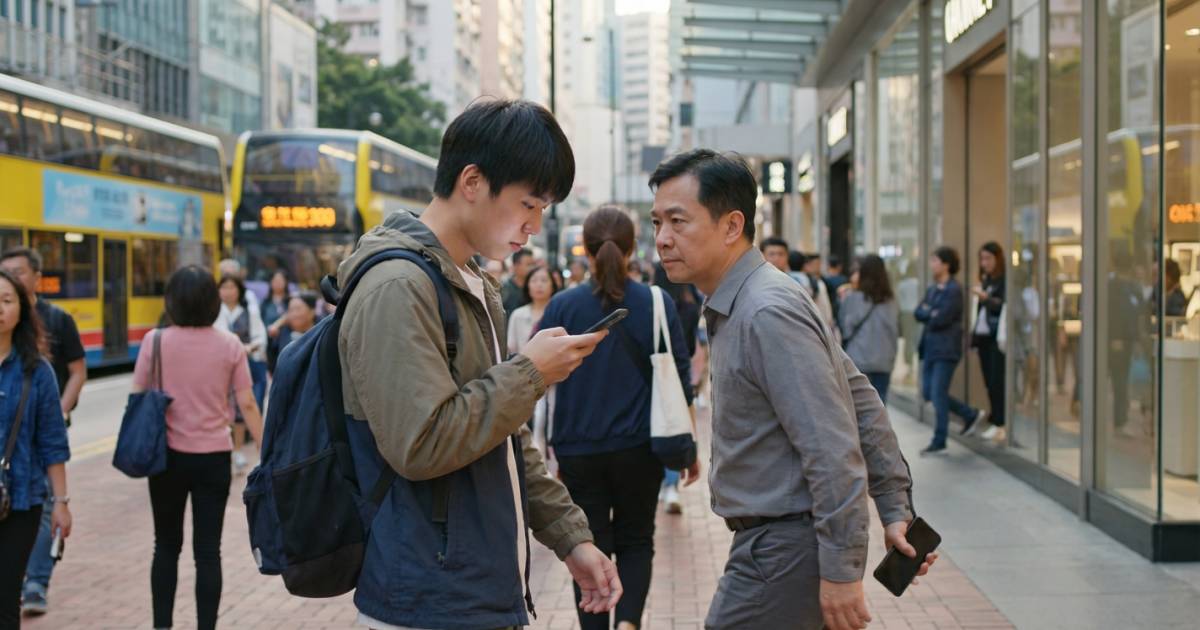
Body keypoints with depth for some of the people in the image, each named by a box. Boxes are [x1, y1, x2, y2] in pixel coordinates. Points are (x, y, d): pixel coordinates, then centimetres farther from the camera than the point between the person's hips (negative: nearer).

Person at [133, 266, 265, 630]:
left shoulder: (156, 341, -6)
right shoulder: (230, 345, -4)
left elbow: (138, 399, -2)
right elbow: (247, 404, -4)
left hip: (168, 456, 0)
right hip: (214, 457, 0)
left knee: (167, 546, 15)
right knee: (208, 550, 5)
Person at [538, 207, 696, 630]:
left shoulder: (563, 306, -3)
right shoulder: (657, 304, -2)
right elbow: (680, 380, 0)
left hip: (578, 449, 0)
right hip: (639, 448, 1)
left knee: (592, 547, 10)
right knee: (636, 540, 15)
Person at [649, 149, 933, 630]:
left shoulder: (766, 313, -20)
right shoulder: (737, 306, 11)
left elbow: (832, 451, -23)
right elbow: (862, 401, 13)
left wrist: (841, 569, -21)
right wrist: (896, 509, 14)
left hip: (785, 549, -10)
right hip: (773, 539, 10)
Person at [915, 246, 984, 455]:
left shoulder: (953, 290, -12)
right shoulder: (932, 289, 14)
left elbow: (941, 319, -19)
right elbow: (918, 312, 6)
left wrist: (928, 313, -3)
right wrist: (932, 313, -10)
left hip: (946, 349, -9)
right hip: (930, 347, 9)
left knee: (938, 394, -5)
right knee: (929, 393, 11)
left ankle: (939, 441, 5)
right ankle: (970, 414, 27)